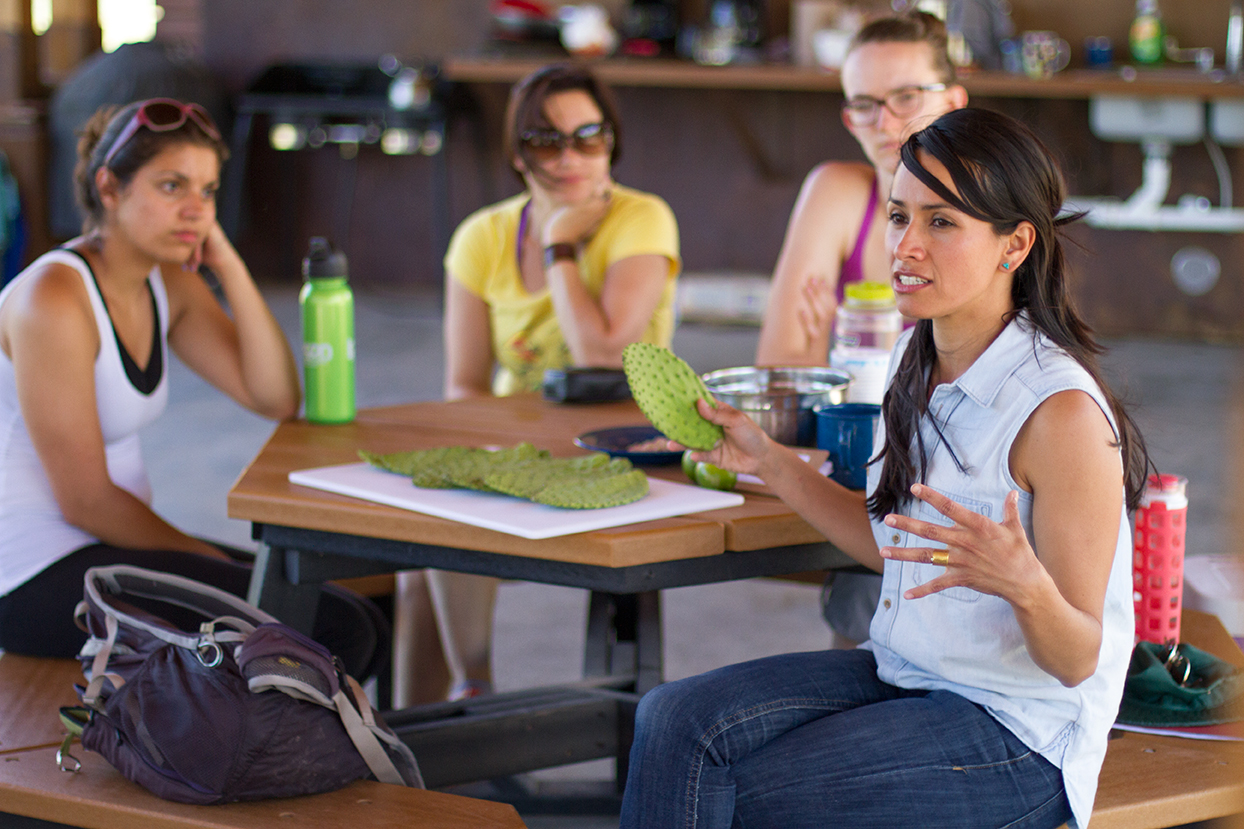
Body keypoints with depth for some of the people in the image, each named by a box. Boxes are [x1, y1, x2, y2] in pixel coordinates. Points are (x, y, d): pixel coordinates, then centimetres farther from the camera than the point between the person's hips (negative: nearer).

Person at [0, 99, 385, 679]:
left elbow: (276, 399, 0)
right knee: (335, 634, -17)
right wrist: (212, 562, -8)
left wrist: (229, 267, -8)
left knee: (358, 629, 5)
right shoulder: (53, 299, -20)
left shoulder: (168, 283, 6)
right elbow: (85, 498, -19)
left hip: (113, 546, 9)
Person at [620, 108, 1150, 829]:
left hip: (1019, 733, -8)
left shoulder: (1062, 412, -21)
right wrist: (772, 463, 12)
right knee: (673, 721, -12)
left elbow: (1077, 661, -17)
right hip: (906, 675, 8)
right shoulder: (919, 362, 5)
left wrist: (1025, 585, -38)